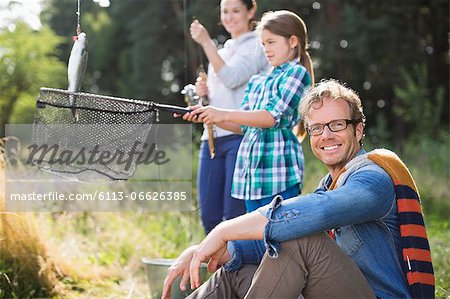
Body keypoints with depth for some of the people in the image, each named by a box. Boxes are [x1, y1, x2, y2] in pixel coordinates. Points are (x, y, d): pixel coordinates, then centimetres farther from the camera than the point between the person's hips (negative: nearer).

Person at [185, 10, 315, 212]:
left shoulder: (297, 73, -4)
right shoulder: (256, 81, 18)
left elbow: (274, 117, -16)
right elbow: (242, 126, 19)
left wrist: (224, 114, -20)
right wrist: (208, 117, 4)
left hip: (278, 171, -7)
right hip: (251, 169, 8)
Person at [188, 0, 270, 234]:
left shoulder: (257, 45, 2)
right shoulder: (222, 51, 24)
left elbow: (231, 79, -14)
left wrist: (206, 43, -16)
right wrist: (203, 93, 7)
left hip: (242, 135, -7)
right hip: (212, 137, 7)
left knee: (235, 213, -12)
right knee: (209, 216, 3)